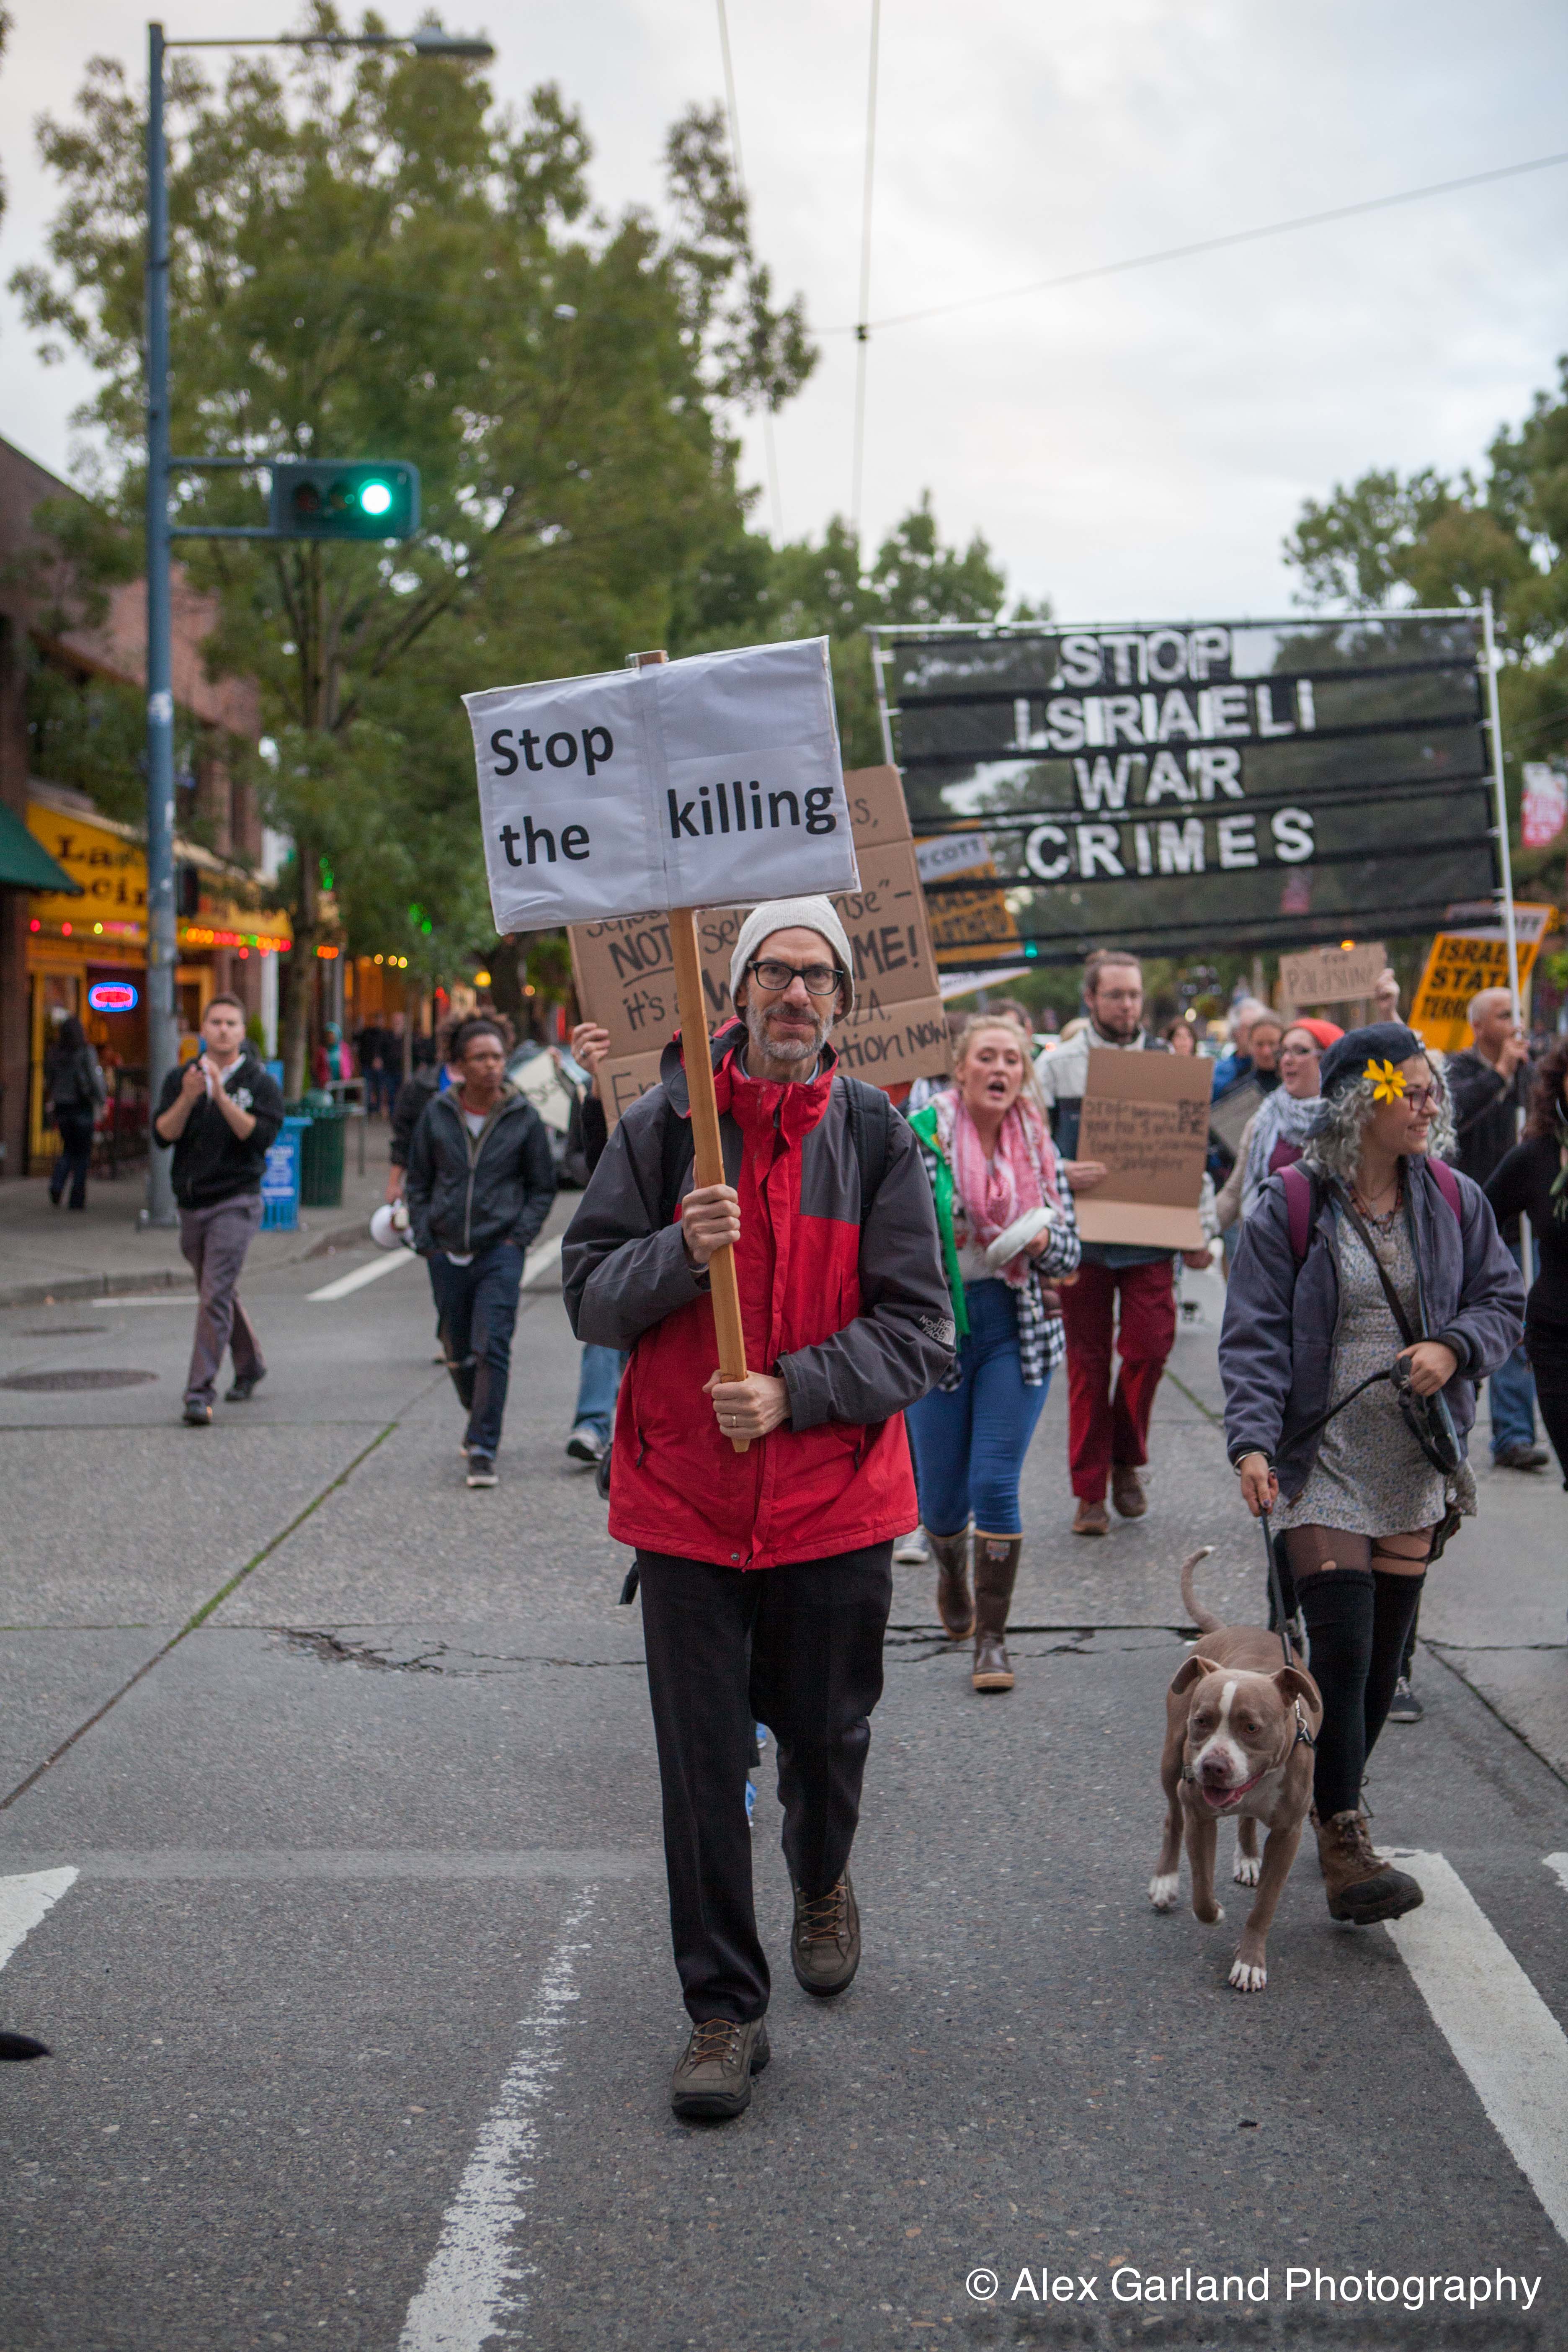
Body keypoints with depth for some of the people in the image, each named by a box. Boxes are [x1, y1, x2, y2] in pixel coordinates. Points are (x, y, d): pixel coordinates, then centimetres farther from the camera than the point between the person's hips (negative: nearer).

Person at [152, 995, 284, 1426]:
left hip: (236, 1202, -5)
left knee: (216, 1295, -15)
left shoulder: (260, 1083, -2)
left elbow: (261, 1136, -16)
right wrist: (188, 1098, -18)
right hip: (192, 1204, 5)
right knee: (222, 1293, 17)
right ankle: (249, 1367, 37)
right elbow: (163, 1135, -3)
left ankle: (200, 1390, -17)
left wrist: (221, 1096, -22)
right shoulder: (181, 1079, 8)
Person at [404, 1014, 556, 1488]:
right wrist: (425, 1239, 2)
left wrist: (519, 1236, -4)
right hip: (447, 1253, 3)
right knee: (460, 1353, 13)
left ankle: (484, 1449, -13)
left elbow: (543, 1187, 7)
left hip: (500, 1251, -2)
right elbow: (418, 1181, 10)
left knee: (492, 1347, -14)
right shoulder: (437, 1113, 1)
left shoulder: (523, 1118, -2)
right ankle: (479, 1420, 40)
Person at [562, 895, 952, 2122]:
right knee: (703, 1766, 1)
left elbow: (919, 1332, -5)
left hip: (835, 1500, 1)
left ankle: (823, 1888, 48)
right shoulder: (666, 1124, -2)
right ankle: (725, 2010, 14)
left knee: (827, 1736, 17)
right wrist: (680, 1253, -20)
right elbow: (589, 1294, -1)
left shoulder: (877, 1135, -2)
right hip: (687, 1501, 0)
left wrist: (793, 1392, -18)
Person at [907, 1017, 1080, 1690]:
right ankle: (952, 1573, 43)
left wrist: (1041, 1239, -13)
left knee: (995, 1485, -7)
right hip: (938, 1329, -1)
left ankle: (992, 1639, 5)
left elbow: (1071, 1251, 8)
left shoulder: (1039, 1147, 4)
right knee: (940, 1491, 8)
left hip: (1017, 1328, 1)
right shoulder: (920, 1138, -6)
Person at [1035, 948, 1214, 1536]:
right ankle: (1090, 1492, 11)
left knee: (1149, 1346, -7)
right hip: (1082, 1235, -1)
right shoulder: (1057, 1065, 5)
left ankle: (1126, 1463, 17)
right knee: (1087, 1360, 3)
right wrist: (1061, 1174, -19)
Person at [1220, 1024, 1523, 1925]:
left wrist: (1456, 1346, -9)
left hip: (1415, 1463, 5)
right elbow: (1254, 1334, -9)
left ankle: (1330, 1802, 28)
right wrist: (1253, 1441, -20)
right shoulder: (1292, 1206, -8)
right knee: (1343, 1647, -11)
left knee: (1387, 1649, 10)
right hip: (1323, 1461, -5)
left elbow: (1504, 1299, 12)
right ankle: (1344, 1841, -7)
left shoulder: (1456, 1201, 5)